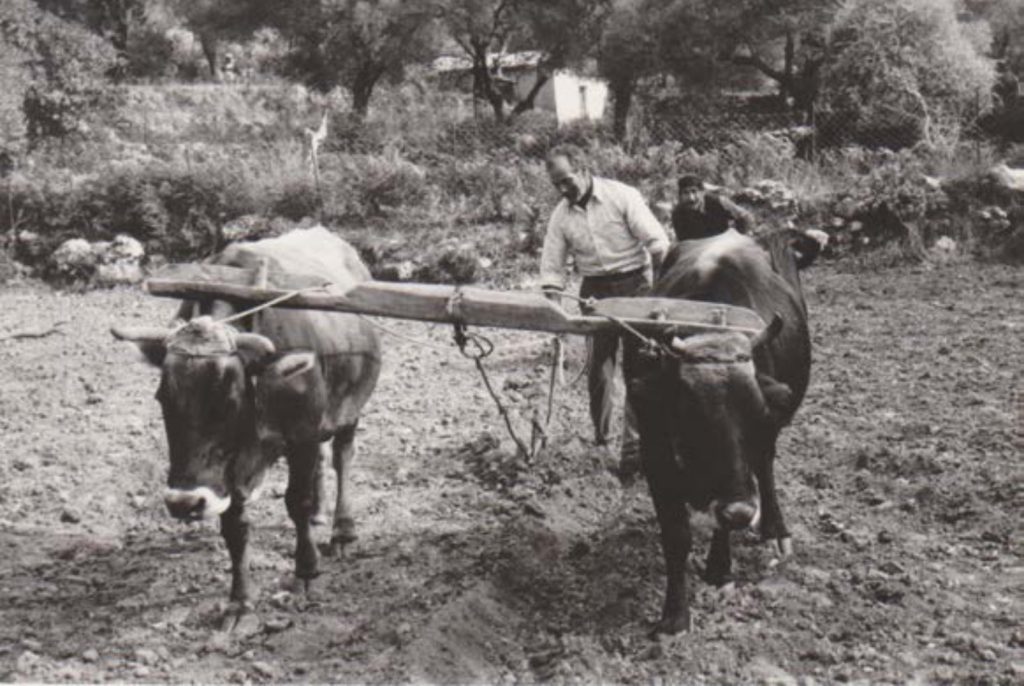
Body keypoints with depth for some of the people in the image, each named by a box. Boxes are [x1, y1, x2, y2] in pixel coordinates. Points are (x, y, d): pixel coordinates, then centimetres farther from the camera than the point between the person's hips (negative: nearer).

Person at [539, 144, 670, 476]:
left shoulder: (622, 196, -10)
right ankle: (600, 433, 26)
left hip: (635, 284, -4)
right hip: (595, 290, 4)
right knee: (597, 368, 5)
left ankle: (635, 447, -6)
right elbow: (552, 268, 5)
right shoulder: (561, 216, 3)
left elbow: (657, 243, -12)